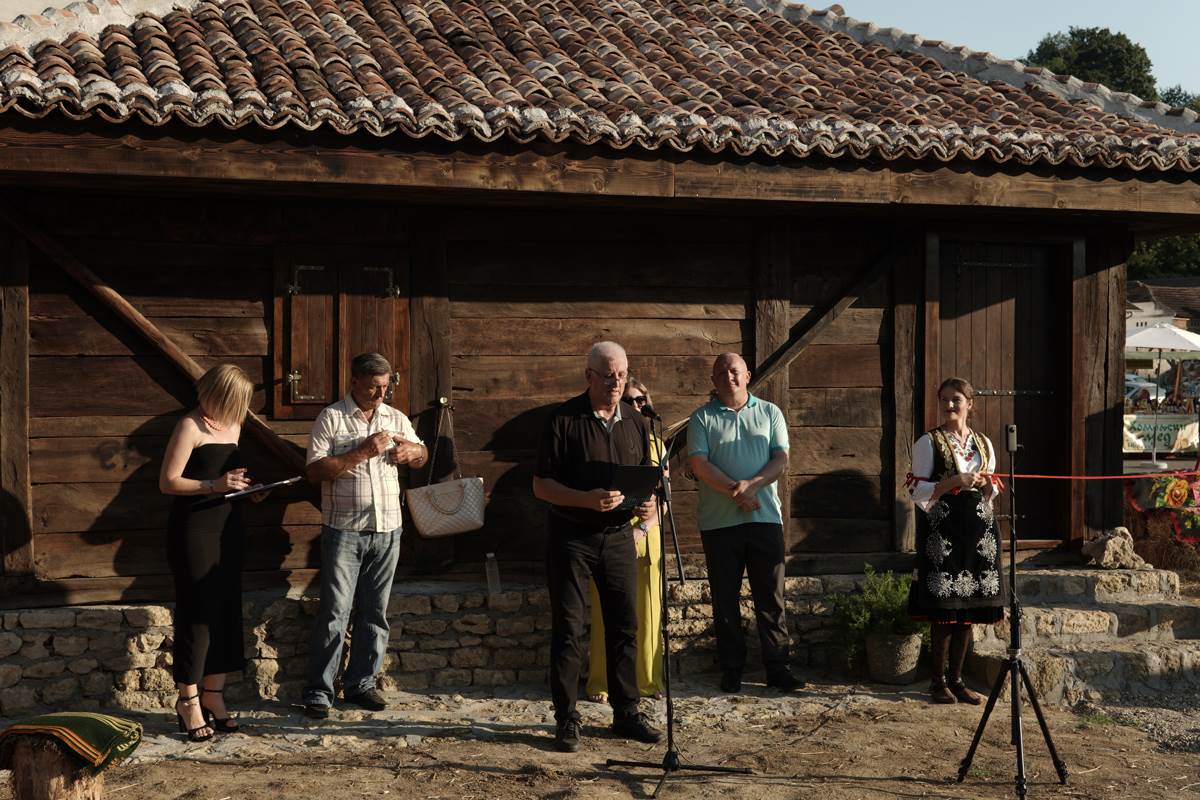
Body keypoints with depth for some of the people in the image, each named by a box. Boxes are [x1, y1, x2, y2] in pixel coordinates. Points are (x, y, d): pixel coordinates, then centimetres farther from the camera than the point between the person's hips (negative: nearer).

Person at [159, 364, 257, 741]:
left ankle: (213, 696, 17)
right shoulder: (190, 427, -11)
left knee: (226, 610, 8)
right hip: (194, 528, -8)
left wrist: (247, 487, 5)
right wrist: (214, 485, -24)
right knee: (198, 612, -4)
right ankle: (188, 701, 7)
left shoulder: (232, 426, 12)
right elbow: (168, 482, -14)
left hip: (228, 525, 8)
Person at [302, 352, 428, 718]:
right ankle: (319, 691, 2)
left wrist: (412, 451, -1)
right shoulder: (331, 418, -3)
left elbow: (422, 455, 23)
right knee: (334, 612, -5)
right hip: (344, 530, -5)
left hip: (387, 530, 5)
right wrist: (362, 452, -18)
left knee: (374, 612, 9)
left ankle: (361, 684, 20)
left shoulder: (396, 419, 11)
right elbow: (315, 470, -12)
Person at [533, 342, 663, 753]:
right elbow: (541, 485, -9)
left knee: (624, 626, 8)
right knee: (567, 629, 0)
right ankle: (566, 719, 7)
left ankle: (626, 712, 19)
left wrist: (648, 503, -6)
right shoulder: (564, 419, -7)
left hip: (618, 536, 5)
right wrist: (587, 499, -24)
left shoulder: (635, 422, 9)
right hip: (571, 537, -4)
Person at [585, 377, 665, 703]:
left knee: (648, 611, 5)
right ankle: (602, 684, 5)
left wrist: (643, 527, -7)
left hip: (646, 536, 3)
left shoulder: (654, 443, 12)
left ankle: (648, 681, 14)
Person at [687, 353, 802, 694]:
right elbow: (698, 464, -6)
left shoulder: (769, 413, 10)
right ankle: (731, 669, 12)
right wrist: (735, 490, -17)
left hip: (765, 517, 1)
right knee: (725, 599, 5)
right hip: (718, 521, -1)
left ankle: (777, 668, 5)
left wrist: (752, 485, -15)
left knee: (771, 596, 1)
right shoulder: (702, 418, 5)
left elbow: (781, 461, 2)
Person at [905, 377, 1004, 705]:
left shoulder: (983, 443, 13)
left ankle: (956, 678, 15)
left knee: (969, 610, 5)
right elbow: (918, 491, -7)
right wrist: (955, 481, -18)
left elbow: (991, 492, 20)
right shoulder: (929, 442, -1)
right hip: (942, 530, -5)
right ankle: (938, 681, 6)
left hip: (978, 530, 5)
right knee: (943, 608, -5)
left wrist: (987, 484, -4)